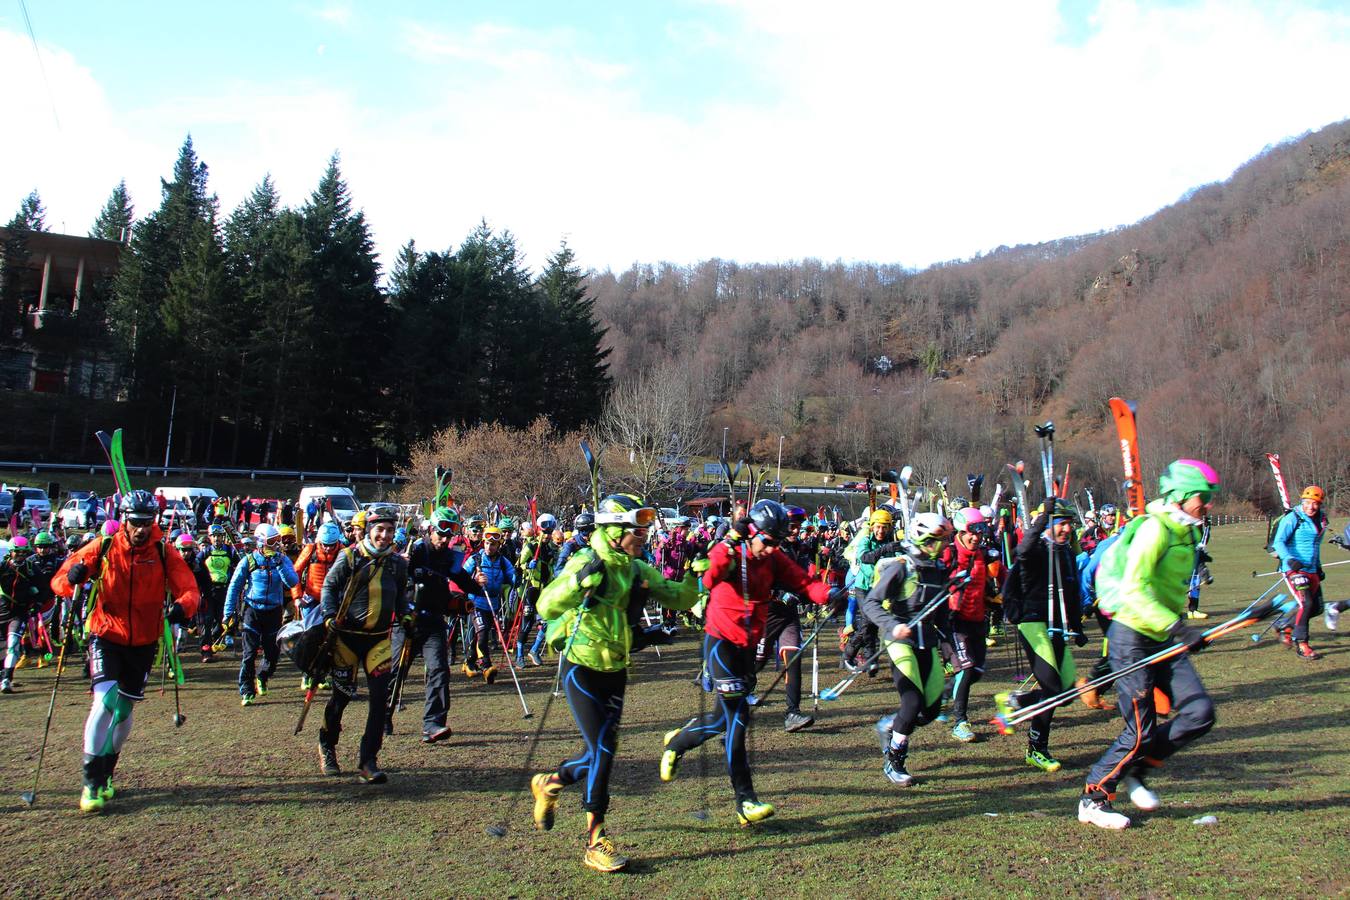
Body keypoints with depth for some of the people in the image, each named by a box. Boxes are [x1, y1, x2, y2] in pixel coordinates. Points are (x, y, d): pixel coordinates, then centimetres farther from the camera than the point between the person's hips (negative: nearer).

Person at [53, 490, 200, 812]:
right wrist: (72, 578, -29)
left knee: (124, 709, 12)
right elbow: (60, 579, -5)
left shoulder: (164, 554, -7)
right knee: (105, 701, -19)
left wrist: (182, 607, -35)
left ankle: (105, 773, 35)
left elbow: (189, 590, -13)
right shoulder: (103, 548, -7)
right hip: (106, 637, -2)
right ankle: (91, 781, -8)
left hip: (144, 643, 2)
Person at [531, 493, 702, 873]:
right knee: (602, 749, -9)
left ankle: (548, 784, 42)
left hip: (615, 671, 7)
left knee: (599, 750, 13)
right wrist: (580, 580, -40)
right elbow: (546, 606, -26)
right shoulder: (585, 563, -16)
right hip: (582, 669, -6)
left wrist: (694, 577, -10)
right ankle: (595, 841, 5)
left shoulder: (638, 570, 3)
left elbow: (678, 599, 8)